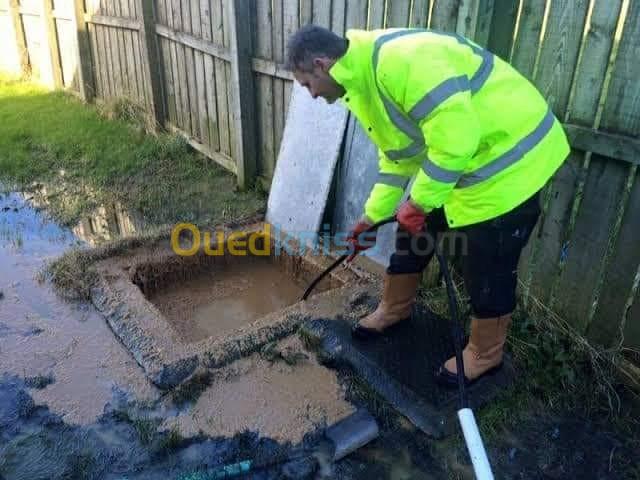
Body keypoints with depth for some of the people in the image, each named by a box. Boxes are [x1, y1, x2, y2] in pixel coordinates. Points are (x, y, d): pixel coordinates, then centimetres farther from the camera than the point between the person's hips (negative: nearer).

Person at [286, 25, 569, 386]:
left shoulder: (398, 59, -28)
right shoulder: (364, 78, 6)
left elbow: (456, 136, -33)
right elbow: (397, 157, 14)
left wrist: (418, 201, -23)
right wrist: (372, 216, 14)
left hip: (508, 158, -9)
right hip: (456, 161, 10)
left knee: (488, 269, 3)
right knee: (412, 232, 17)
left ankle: (485, 354, 27)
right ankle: (395, 310, 40)